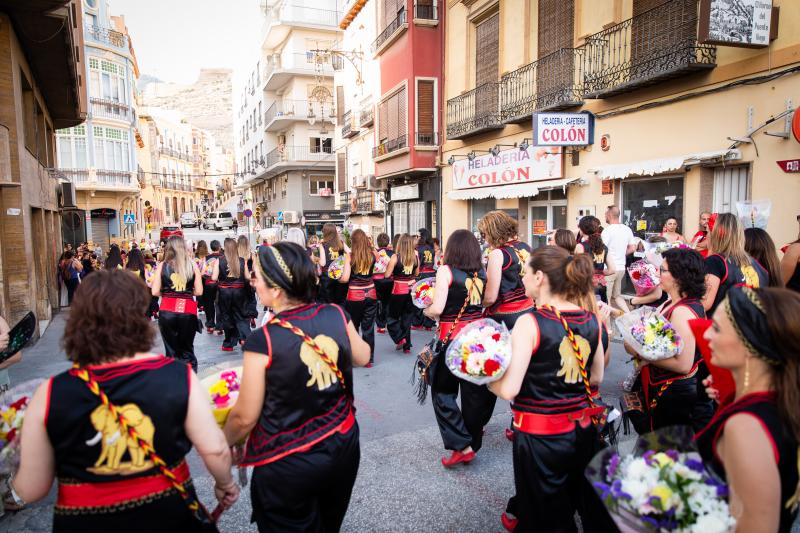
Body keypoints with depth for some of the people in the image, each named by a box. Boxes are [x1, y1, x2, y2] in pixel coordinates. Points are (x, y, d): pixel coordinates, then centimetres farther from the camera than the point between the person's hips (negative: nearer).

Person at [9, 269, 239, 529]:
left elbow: (30, 490, -8)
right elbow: (215, 450, -14)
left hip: (84, 521, 0)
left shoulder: (50, 394, -16)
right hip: (168, 515, 0)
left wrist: (12, 489, 15)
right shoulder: (178, 376, -19)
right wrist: (225, 483, 7)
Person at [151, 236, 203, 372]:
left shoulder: (162, 266, 0)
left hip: (167, 312, 0)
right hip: (188, 312, 0)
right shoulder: (192, 265, 1)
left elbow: (155, 292, -4)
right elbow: (199, 291, -1)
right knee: (187, 351, 12)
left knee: (171, 351, 10)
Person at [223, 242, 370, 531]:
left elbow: (245, 418, -14)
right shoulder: (336, 315, -12)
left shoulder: (263, 341, -24)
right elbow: (362, 357, 6)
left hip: (289, 465, -4)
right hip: (343, 446, 5)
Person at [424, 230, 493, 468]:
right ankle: (473, 443, 30)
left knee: (443, 392, 10)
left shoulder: (446, 271, -11)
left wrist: (426, 311, 5)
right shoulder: (482, 273, 2)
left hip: (453, 338, -5)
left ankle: (462, 446, 3)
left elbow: (437, 308, -16)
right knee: (475, 392, 15)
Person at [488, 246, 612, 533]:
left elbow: (508, 390, -22)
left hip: (540, 436, -5)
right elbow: (596, 378, 8)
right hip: (584, 429, 5)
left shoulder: (530, 323, -21)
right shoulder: (592, 320, -4)